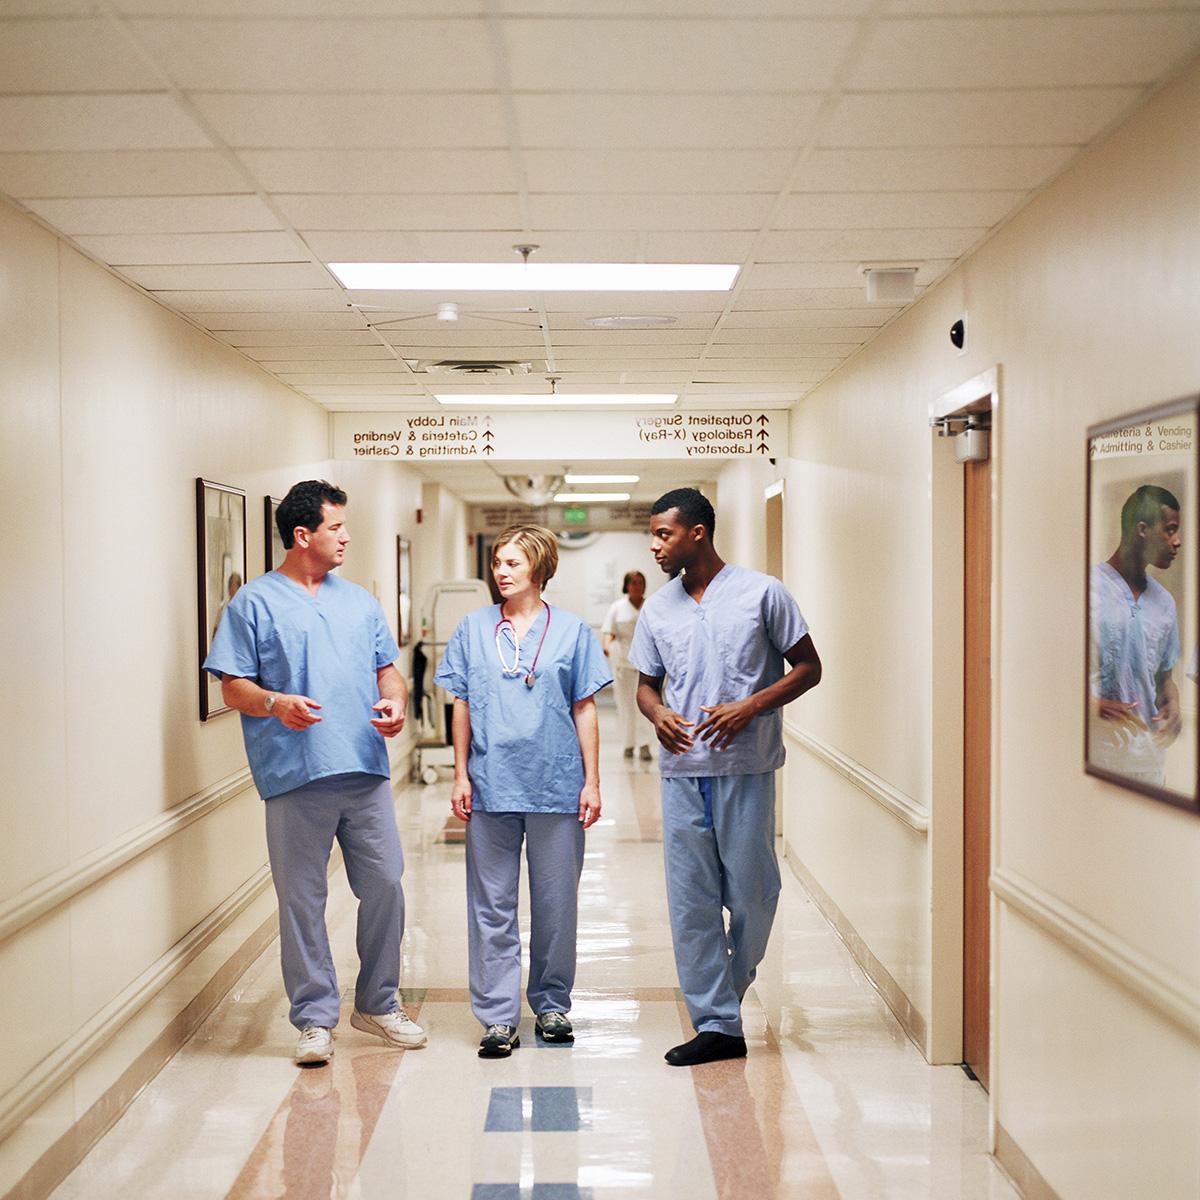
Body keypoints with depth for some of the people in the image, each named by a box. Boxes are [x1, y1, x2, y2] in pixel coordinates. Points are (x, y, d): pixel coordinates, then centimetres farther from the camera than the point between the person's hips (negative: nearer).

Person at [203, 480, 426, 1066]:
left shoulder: (360, 600, 16)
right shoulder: (254, 603, 1)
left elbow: (387, 667, 19)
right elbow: (233, 686, -3)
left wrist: (395, 700, -2)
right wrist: (276, 703, -22)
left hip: (366, 774, 5)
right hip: (295, 778, -4)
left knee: (385, 886, 7)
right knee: (302, 901, 2)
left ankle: (378, 1003, 24)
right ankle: (315, 1017, 15)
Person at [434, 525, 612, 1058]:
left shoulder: (571, 631, 2)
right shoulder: (473, 628, 5)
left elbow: (585, 710, 4)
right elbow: (462, 706, 8)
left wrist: (592, 781, 1)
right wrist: (461, 775, 4)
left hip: (556, 787, -1)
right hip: (491, 787, 1)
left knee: (555, 903, 9)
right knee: (492, 905, 4)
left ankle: (551, 1004, 25)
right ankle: (498, 1016, 12)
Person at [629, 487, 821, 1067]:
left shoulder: (761, 593, -2)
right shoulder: (657, 608, 12)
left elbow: (807, 667, 1)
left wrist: (749, 707, -14)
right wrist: (657, 712, -5)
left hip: (745, 768, -4)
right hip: (682, 771, 4)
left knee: (751, 893, 3)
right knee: (690, 899, 3)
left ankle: (730, 989, 30)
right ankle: (716, 1026, 12)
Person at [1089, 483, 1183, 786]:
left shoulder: (1163, 602, 11)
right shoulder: (1089, 588, -8)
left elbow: (1164, 676, 19)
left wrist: (1172, 704, -3)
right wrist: (1093, 704, -22)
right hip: (1094, 749, -6)